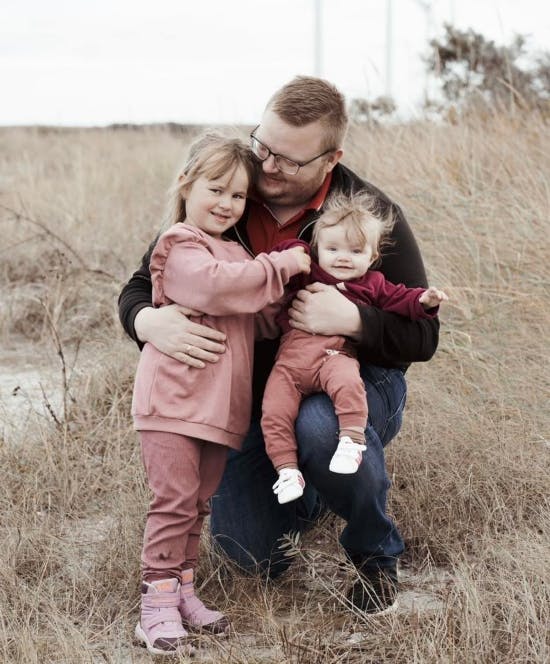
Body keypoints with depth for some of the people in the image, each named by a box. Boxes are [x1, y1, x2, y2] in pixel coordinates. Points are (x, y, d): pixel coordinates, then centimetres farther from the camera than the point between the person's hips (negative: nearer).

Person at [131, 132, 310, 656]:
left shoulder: (235, 253, 22)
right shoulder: (181, 247, -6)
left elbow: (259, 320, 31)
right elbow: (215, 284, -26)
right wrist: (282, 265, -19)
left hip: (220, 405, 8)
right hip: (173, 397, -8)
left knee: (198, 504, 12)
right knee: (175, 501, -10)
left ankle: (181, 591, 20)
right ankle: (157, 604, -4)